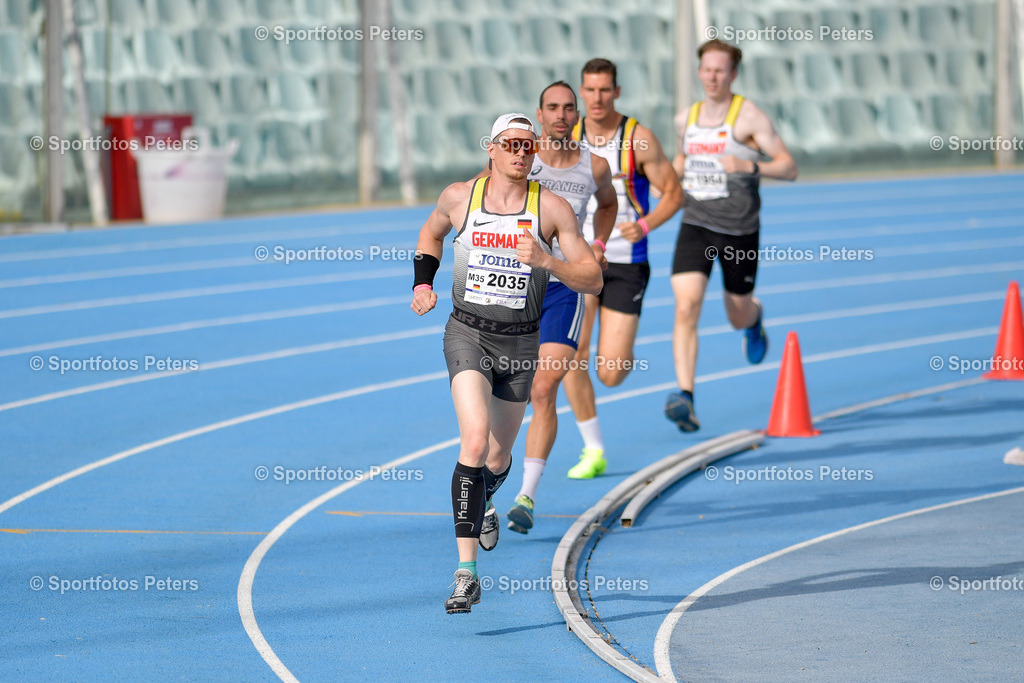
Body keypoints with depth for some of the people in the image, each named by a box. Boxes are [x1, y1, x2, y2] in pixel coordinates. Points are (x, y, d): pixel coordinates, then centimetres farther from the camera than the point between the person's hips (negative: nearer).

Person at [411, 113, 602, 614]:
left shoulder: (552, 208, -5)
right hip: (468, 333, -2)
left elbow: (593, 279, -6)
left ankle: (482, 502, 56)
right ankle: (466, 572, -26)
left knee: (498, 456, 15)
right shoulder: (459, 197, -1)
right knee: (475, 440, -23)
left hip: (521, 342, 2)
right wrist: (423, 282, 8)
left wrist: (544, 261, -22)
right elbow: (431, 232, 23)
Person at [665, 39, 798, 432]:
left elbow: (789, 168, -10)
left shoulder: (749, 117, -8)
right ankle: (685, 395, -22)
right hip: (696, 224, 3)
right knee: (686, 306, -18)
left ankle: (755, 318, 54)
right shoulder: (687, 119, 7)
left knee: (738, 316, 14)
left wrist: (750, 166, -27)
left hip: (739, 230, -3)